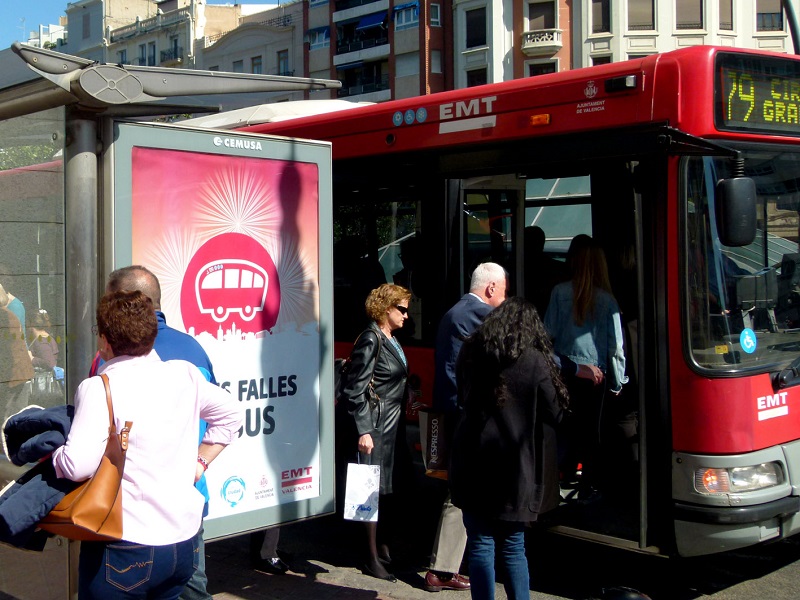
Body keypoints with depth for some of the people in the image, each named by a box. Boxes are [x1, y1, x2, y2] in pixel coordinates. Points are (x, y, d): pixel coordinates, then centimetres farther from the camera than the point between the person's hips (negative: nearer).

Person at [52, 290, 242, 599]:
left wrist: (54, 456, -1)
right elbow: (230, 413, 15)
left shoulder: (99, 388, -16)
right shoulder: (185, 374, 2)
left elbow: (77, 466, -22)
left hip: (124, 549, -5)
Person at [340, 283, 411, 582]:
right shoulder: (371, 340, -13)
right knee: (375, 488, -2)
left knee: (389, 487, 12)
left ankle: (384, 546, 24)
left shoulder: (392, 341, 13)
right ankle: (373, 559, 6)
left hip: (394, 424, 9)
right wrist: (363, 431, -19)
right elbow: (355, 390, -16)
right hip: (376, 425, -9)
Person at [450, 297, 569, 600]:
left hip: (473, 464, 2)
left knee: (481, 546, 7)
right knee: (513, 547, 12)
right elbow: (554, 413, -2)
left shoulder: (470, 353, 3)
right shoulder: (534, 361, -9)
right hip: (515, 468, -1)